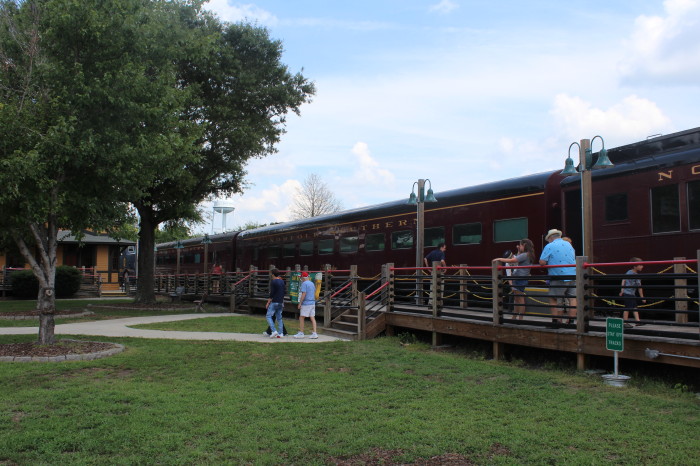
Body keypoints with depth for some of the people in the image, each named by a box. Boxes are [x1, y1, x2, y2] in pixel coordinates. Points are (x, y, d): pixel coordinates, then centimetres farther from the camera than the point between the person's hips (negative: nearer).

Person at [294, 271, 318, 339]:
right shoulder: (312, 283, 14)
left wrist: (300, 303, -13)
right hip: (312, 303, 8)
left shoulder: (304, 283, -10)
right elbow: (314, 294, 19)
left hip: (306, 304, -8)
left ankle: (301, 333, 3)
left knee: (301, 318, 1)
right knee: (312, 318, 5)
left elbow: (303, 294, -17)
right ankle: (314, 333, 2)